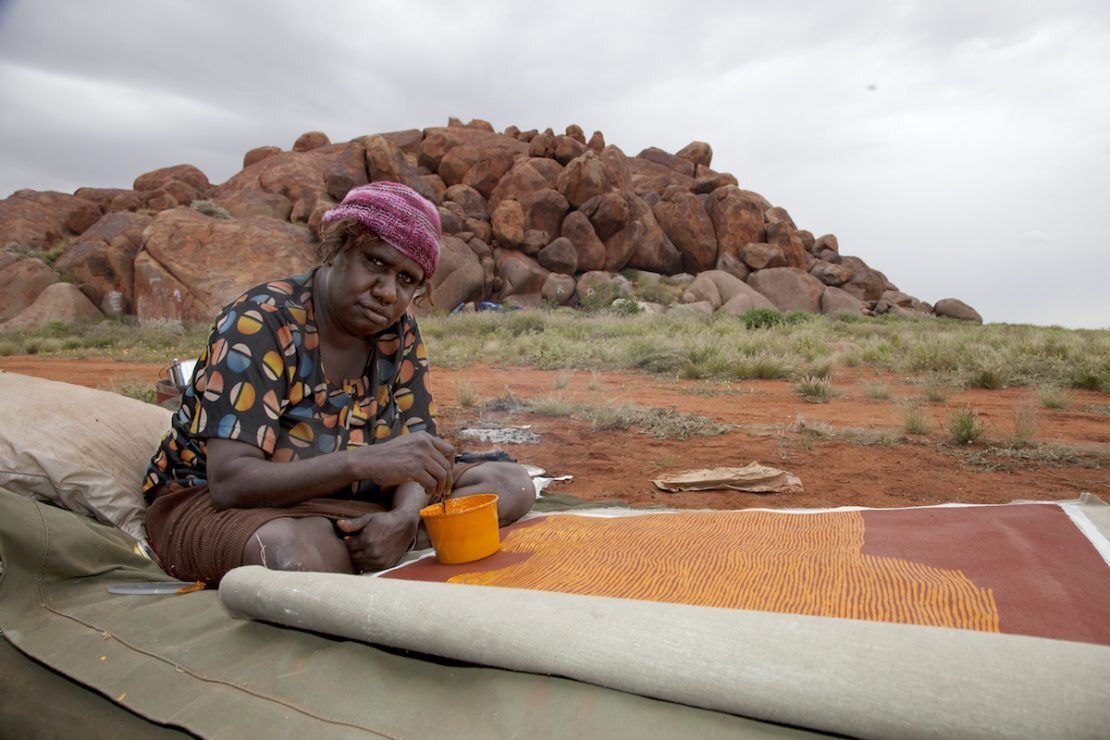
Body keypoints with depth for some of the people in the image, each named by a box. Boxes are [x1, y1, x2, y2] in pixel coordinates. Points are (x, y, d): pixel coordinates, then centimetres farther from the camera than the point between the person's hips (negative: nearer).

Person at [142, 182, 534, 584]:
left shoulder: (398, 330, -4)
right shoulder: (258, 323, -21)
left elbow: (416, 448, -6)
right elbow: (230, 482, -29)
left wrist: (405, 516, -29)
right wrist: (365, 461, -42)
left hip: (347, 498, 6)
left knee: (513, 482, -9)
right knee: (298, 555, -43)